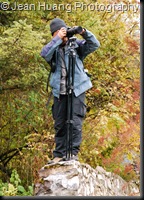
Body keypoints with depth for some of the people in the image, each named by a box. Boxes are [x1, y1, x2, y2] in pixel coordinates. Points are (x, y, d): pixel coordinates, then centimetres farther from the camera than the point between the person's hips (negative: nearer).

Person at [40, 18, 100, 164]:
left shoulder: (76, 45, 6)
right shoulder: (53, 49, 8)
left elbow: (95, 45, -3)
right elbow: (45, 53, -14)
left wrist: (85, 33, -17)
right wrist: (58, 39, -18)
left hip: (77, 90, -2)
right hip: (59, 91, 2)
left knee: (75, 123, -9)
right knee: (59, 124, 7)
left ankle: (74, 153, -4)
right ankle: (59, 155, 13)